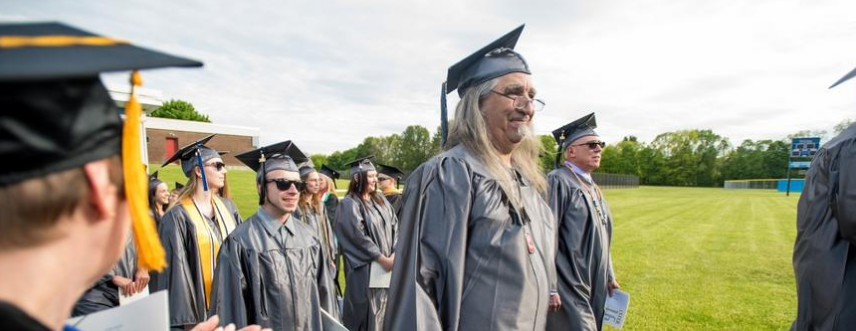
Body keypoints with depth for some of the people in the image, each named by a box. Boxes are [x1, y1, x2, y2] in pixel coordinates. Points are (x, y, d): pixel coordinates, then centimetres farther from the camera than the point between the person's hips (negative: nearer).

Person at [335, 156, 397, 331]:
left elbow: (394, 226, 5)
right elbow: (359, 237, -17)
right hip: (364, 267, -6)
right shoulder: (349, 204, -12)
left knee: (382, 306, 14)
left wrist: (395, 253, -9)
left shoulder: (380, 200, 9)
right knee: (366, 309, 3)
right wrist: (383, 259, -17)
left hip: (386, 263, 6)